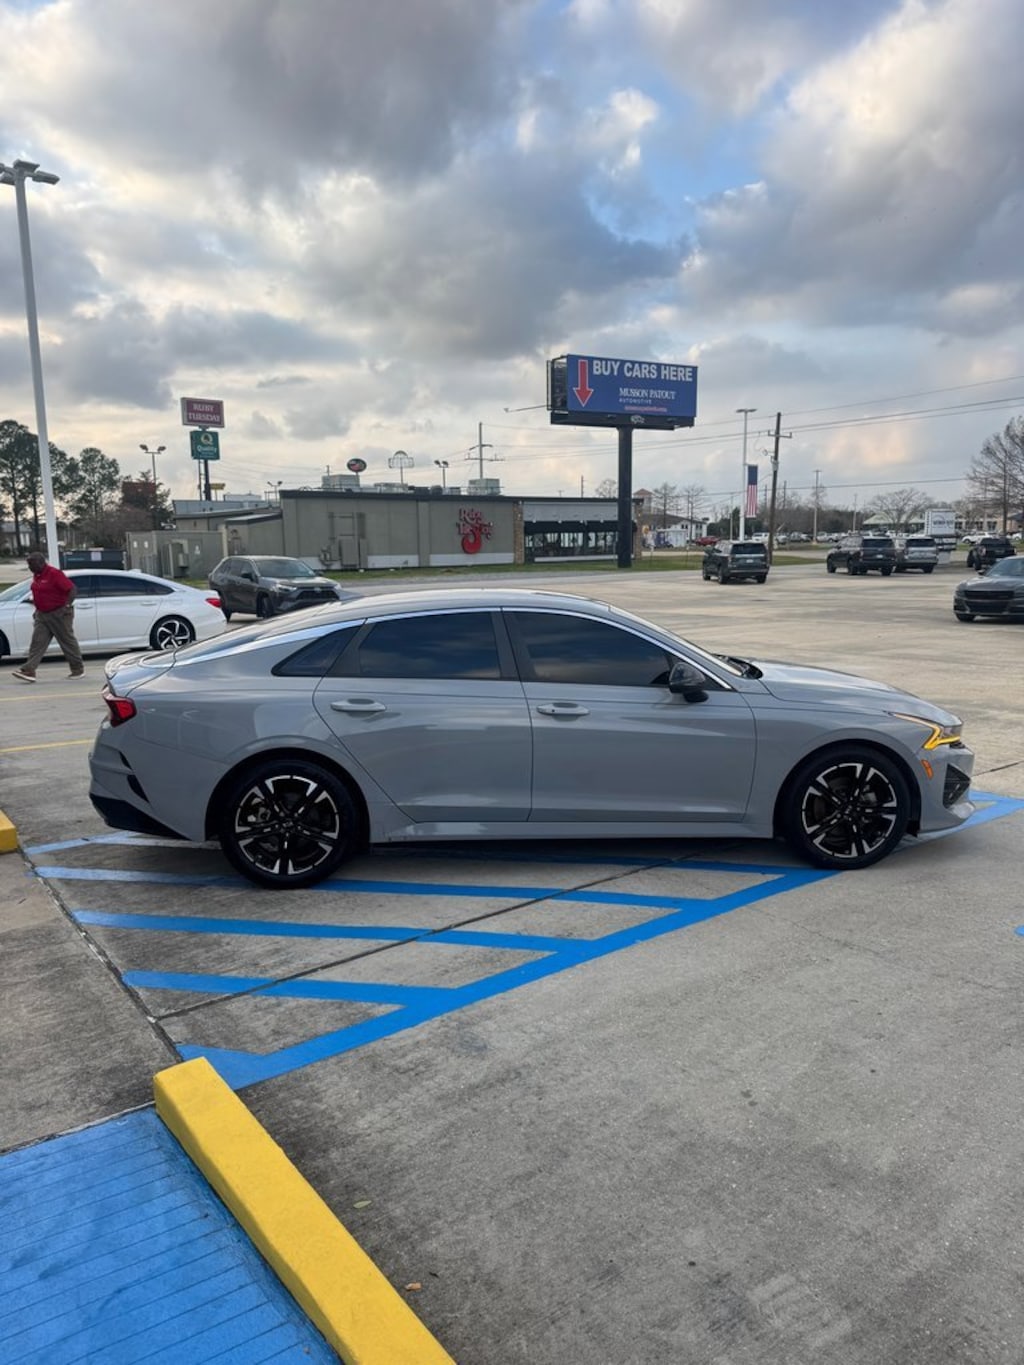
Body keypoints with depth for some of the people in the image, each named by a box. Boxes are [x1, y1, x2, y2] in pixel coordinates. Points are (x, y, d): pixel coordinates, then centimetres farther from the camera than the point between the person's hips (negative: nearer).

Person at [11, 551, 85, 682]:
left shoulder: (54, 574, -16)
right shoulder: (36, 575, 10)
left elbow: (71, 589, -20)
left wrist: (67, 605, -25)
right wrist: (37, 610, 15)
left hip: (59, 614, -8)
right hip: (41, 615, 8)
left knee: (68, 642, 3)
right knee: (37, 643, -1)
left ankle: (78, 669, 15)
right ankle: (28, 671, -6)